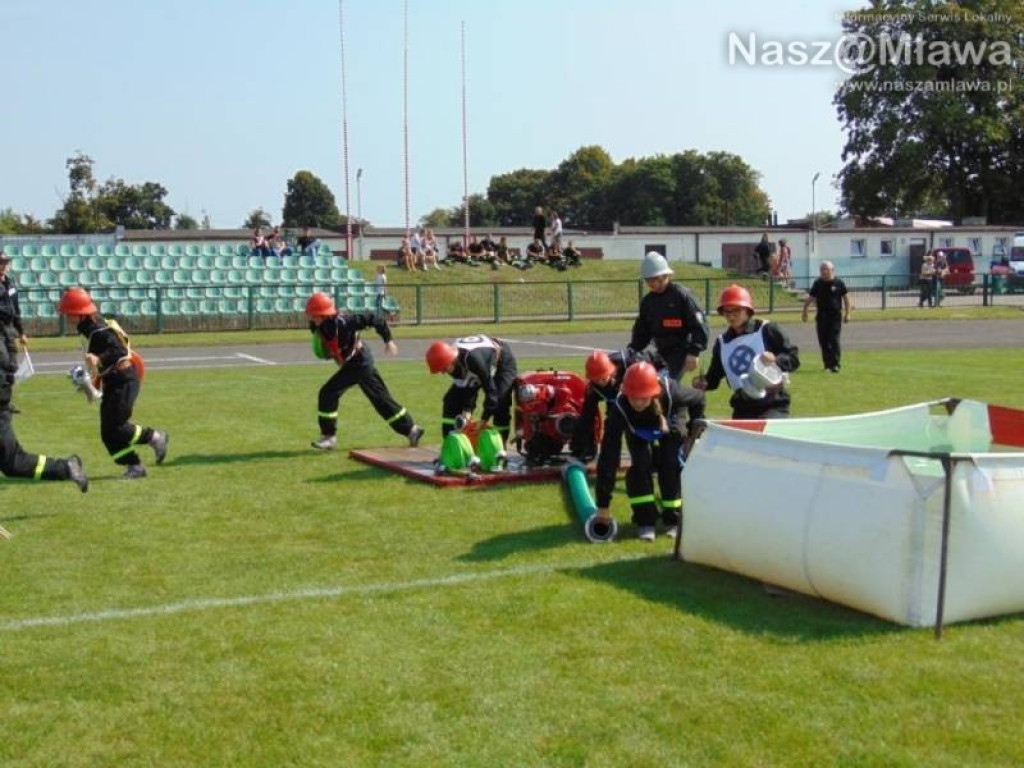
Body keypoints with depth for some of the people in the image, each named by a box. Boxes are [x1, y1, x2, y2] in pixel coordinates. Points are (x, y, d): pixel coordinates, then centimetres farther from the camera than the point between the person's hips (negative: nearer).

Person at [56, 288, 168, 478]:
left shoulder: (101, 331, -21)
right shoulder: (91, 329, 10)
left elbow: (119, 352, -34)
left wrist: (99, 359, -50)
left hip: (123, 381, -10)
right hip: (112, 382, 10)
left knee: (115, 427, -14)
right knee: (108, 433, 8)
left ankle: (154, 437, 1)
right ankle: (134, 466, 13)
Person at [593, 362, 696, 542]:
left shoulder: (671, 391, -41)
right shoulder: (619, 407, -41)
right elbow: (609, 456, -40)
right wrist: (603, 505, -41)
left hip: (669, 428, 0)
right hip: (638, 433, 0)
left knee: (671, 465, -16)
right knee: (640, 466, -21)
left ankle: (674, 519, 1)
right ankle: (645, 521, -8)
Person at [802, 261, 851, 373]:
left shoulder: (838, 283, -2)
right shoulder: (818, 283, 6)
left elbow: (846, 298, 4)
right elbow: (810, 298, 12)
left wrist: (847, 314, 0)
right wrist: (805, 311, 8)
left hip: (835, 316, -3)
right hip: (821, 316, 3)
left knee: (834, 341, -8)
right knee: (823, 341, 6)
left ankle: (835, 365, -7)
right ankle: (828, 364, 17)